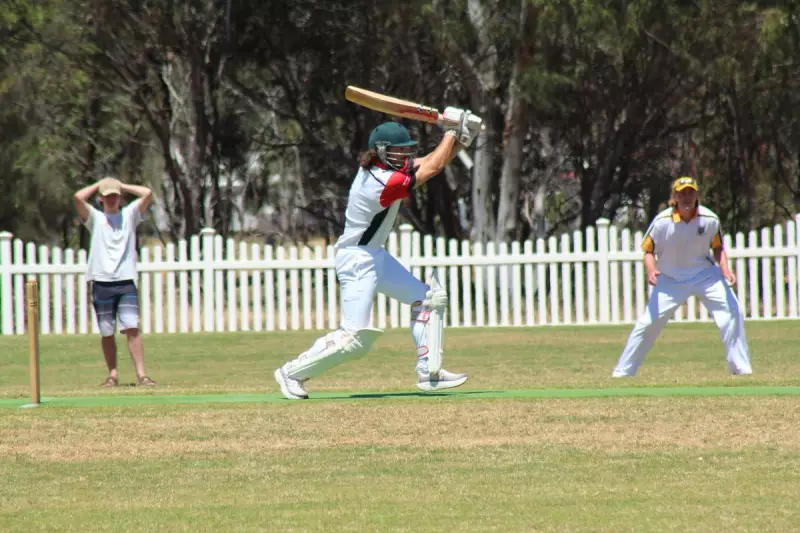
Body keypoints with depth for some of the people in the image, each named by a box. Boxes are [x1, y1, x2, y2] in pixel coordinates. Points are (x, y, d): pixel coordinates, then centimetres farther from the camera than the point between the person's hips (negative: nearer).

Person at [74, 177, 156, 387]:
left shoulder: (130, 215, 14)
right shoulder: (95, 218, 11)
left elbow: (147, 194, 2)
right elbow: (79, 197, -5)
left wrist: (122, 186, 13)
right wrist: (99, 185, 10)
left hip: (126, 283, 0)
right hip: (102, 283, 1)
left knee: (132, 328, -10)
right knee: (107, 333, 3)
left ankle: (141, 374, -14)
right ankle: (112, 374, 13)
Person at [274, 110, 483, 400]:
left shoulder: (382, 167, 1)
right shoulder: (385, 183, -26)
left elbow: (430, 161, 7)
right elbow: (433, 167, -19)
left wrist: (461, 139, -8)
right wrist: (454, 130, -7)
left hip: (375, 256, 11)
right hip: (357, 260, -11)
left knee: (431, 298, 11)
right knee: (355, 339, -13)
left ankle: (429, 372, 11)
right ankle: (292, 372, 2)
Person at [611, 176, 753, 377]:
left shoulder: (710, 220, -14)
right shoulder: (662, 221, -18)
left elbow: (718, 248, 2)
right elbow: (649, 251, -8)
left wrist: (725, 270, -14)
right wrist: (651, 271, -28)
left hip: (704, 274, 1)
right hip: (670, 278, -1)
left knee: (732, 311, -12)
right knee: (649, 322, -7)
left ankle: (740, 367, -1)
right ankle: (623, 371, 4)